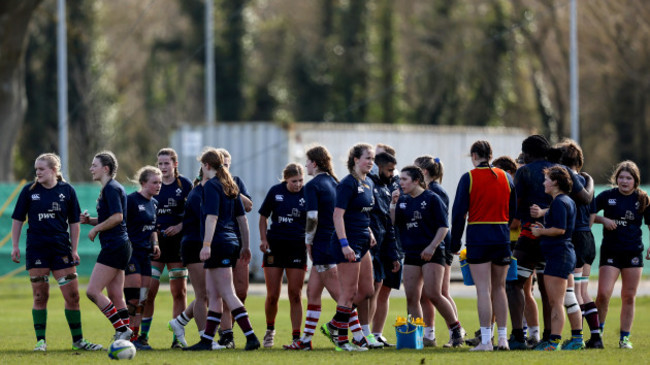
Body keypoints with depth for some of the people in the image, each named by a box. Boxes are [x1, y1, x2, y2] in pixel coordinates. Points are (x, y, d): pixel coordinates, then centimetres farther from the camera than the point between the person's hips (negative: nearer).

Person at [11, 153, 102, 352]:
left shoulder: (67, 190, 2)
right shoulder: (29, 191, 1)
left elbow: (74, 222, 6)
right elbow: (18, 219, 6)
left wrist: (74, 250, 2)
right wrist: (15, 246, 0)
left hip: (61, 248, 1)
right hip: (36, 249, -1)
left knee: (72, 296, -1)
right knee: (40, 296, 1)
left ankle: (78, 340, 9)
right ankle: (40, 341, 8)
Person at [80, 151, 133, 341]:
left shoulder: (112, 188, -12)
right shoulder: (109, 188, 20)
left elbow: (117, 217, -21)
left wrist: (96, 228, -11)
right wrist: (89, 220, 13)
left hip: (114, 246, -11)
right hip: (118, 246, 11)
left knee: (93, 291, -11)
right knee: (116, 297, 8)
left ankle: (122, 329, -11)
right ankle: (125, 334, 6)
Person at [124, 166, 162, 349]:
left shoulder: (154, 203, 14)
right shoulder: (131, 200, -11)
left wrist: (154, 243, 10)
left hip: (145, 254, 8)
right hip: (129, 252, -8)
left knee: (142, 299, 5)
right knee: (132, 298, -11)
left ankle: (135, 337, 8)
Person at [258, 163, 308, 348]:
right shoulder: (275, 191, 1)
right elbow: (263, 217, 10)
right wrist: (263, 239, -2)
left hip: (297, 247, -1)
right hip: (274, 246, 1)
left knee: (295, 295, -3)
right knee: (272, 296, 0)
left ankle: (296, 337, 3)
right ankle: (270, 330, 24)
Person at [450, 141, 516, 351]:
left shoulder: (469, 178, -4)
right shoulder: (505, 177, 9)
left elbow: (459, 212, -5)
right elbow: (515, 210, 13)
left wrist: (455, 243, 1)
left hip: (478, 237, -4)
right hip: (502, 236, 4)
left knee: (483, 289, -6)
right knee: (499, 288, 13)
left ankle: (486, 340, -9)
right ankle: (502, 338, 13)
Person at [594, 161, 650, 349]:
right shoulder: (607, 196, 0)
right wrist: (603, 220, -12)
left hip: (633, 252, 1)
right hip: (610, 251, -1)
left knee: (629, 297, 5)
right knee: (603, 293, -13)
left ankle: (625, 338, 13)